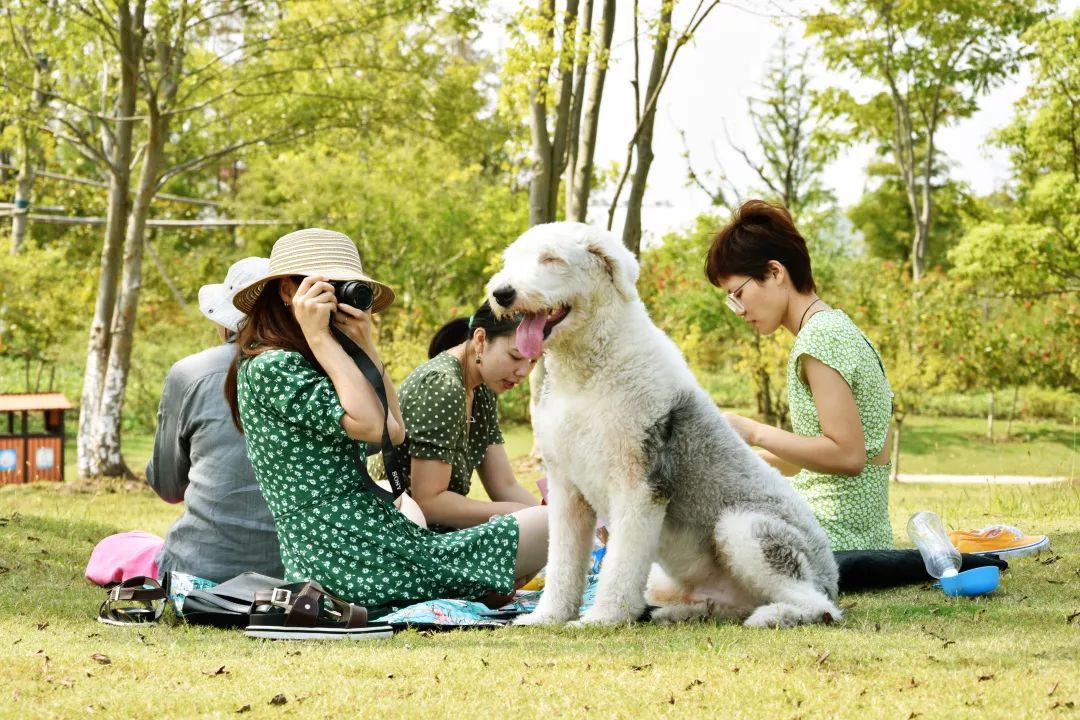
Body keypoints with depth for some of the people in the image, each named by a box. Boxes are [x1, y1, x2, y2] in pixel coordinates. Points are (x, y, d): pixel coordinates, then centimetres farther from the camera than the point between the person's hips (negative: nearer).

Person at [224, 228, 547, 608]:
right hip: (360, 559, -9)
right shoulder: (270, 367, -11)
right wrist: (319, 338, -13)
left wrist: (366, 347, 2)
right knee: (547, 525, -3)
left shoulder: (304, 363, 18)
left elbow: (396, 431, 11)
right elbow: (376, 427, -19)